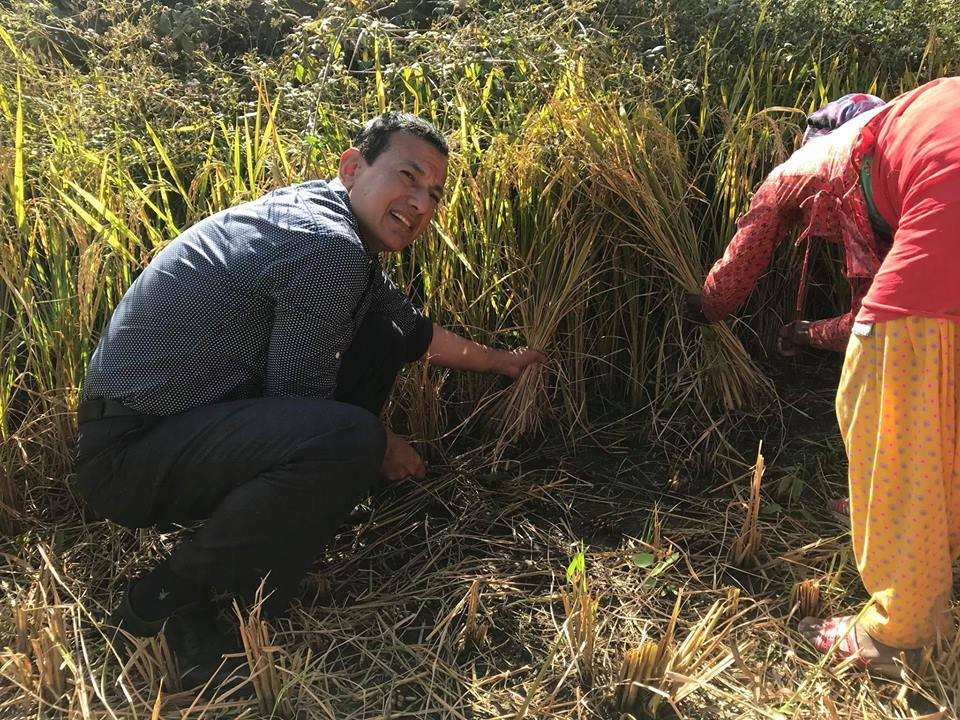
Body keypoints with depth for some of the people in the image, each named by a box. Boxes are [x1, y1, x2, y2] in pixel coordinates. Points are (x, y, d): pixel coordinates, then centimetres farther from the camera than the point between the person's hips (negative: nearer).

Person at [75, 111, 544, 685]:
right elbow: (300, 403, -18)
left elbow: (414, 328, 21)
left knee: (382, 334, 9)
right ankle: (164, 601, -12)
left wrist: (500, 361, 30)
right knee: (350, 441, -34)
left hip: (201, 408, 10)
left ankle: (306, 512, 13)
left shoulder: (321, 211, 8)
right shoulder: (329, 248, -24)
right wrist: (377, 449, -1)